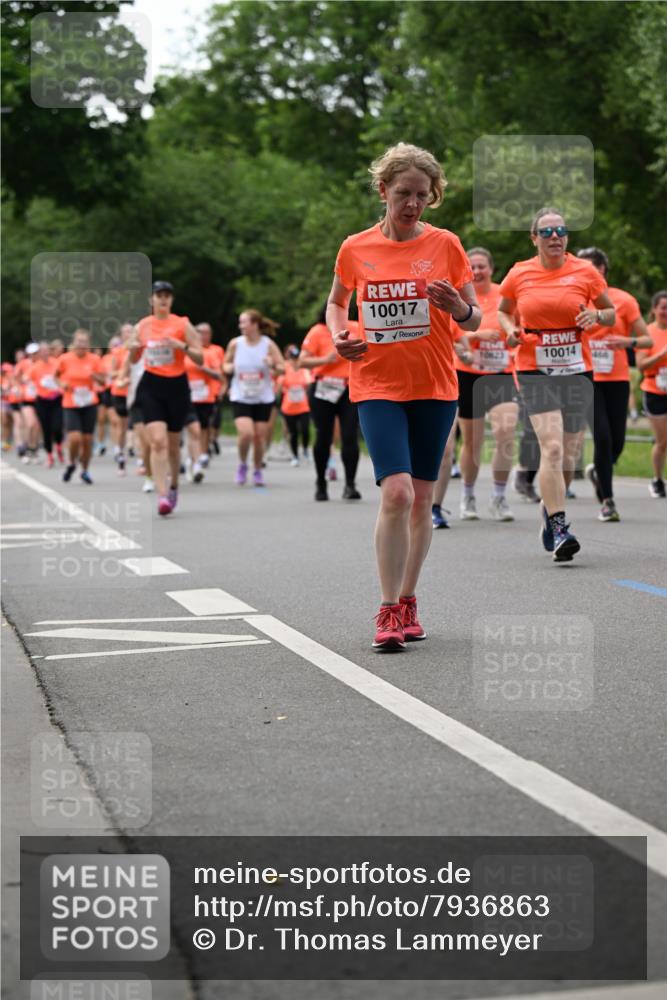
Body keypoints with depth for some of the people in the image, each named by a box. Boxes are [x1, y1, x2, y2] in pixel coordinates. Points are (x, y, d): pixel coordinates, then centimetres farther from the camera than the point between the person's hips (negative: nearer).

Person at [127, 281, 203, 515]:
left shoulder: (182, 324, -2)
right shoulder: (142, 326, 6)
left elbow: (200, 358, -4)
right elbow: (134, 360, 17)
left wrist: (182, 346, -21)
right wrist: (132, 349, -5)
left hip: (177, 386, -1)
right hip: (151, 386, 1)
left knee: (173, 444, 10)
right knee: (158, 441, -15)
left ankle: (173, 486, 35)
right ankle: (162, 495, -20)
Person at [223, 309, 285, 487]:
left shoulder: (268, 344, -6)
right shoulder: (235, 344, -2)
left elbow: (282, 368, -3)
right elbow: (226, 364, 14)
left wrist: (273, 366, -25)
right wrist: (228, 368, -10)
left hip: (263, 398, 0)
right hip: (240, 397, 0)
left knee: (259, 436, 3)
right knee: (246, 433, -18)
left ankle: (257, 471, 25)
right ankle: (242, 465, 9)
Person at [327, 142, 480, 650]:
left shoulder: (445, 245, 0)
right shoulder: (356, 249, 2)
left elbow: (475, 319, 6)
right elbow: (336, 302, 19)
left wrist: (459, 309, -18)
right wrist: (339, 336, -1)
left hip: (435, 387, 1)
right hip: (377, 385, -1)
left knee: (421, 500, 7)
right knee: (396, 492, -16)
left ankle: (408, 601, 23)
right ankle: (389, 611, -8)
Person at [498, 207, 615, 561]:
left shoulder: (585, 272, 3)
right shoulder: (519, 274, 3)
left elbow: (611, 313, 13)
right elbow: (502, 310, 20)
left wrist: (597, 316, -9)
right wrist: (510, 329, -1)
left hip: (577, 370, 2)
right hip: (535, 371, -2)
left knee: (568, 457, 6)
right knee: (552, 446, -19)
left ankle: (549, 510, 34)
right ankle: (559, 530, -20)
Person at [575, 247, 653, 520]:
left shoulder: (624, 300, -1)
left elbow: (647, 339, 1)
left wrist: (628, 341, -18)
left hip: (617, 380, 1)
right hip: (587, 379, -1)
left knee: (617, 441, 2)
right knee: (603, 437, -12)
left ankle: (598, 472, 36)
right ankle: (607, 500, -1)